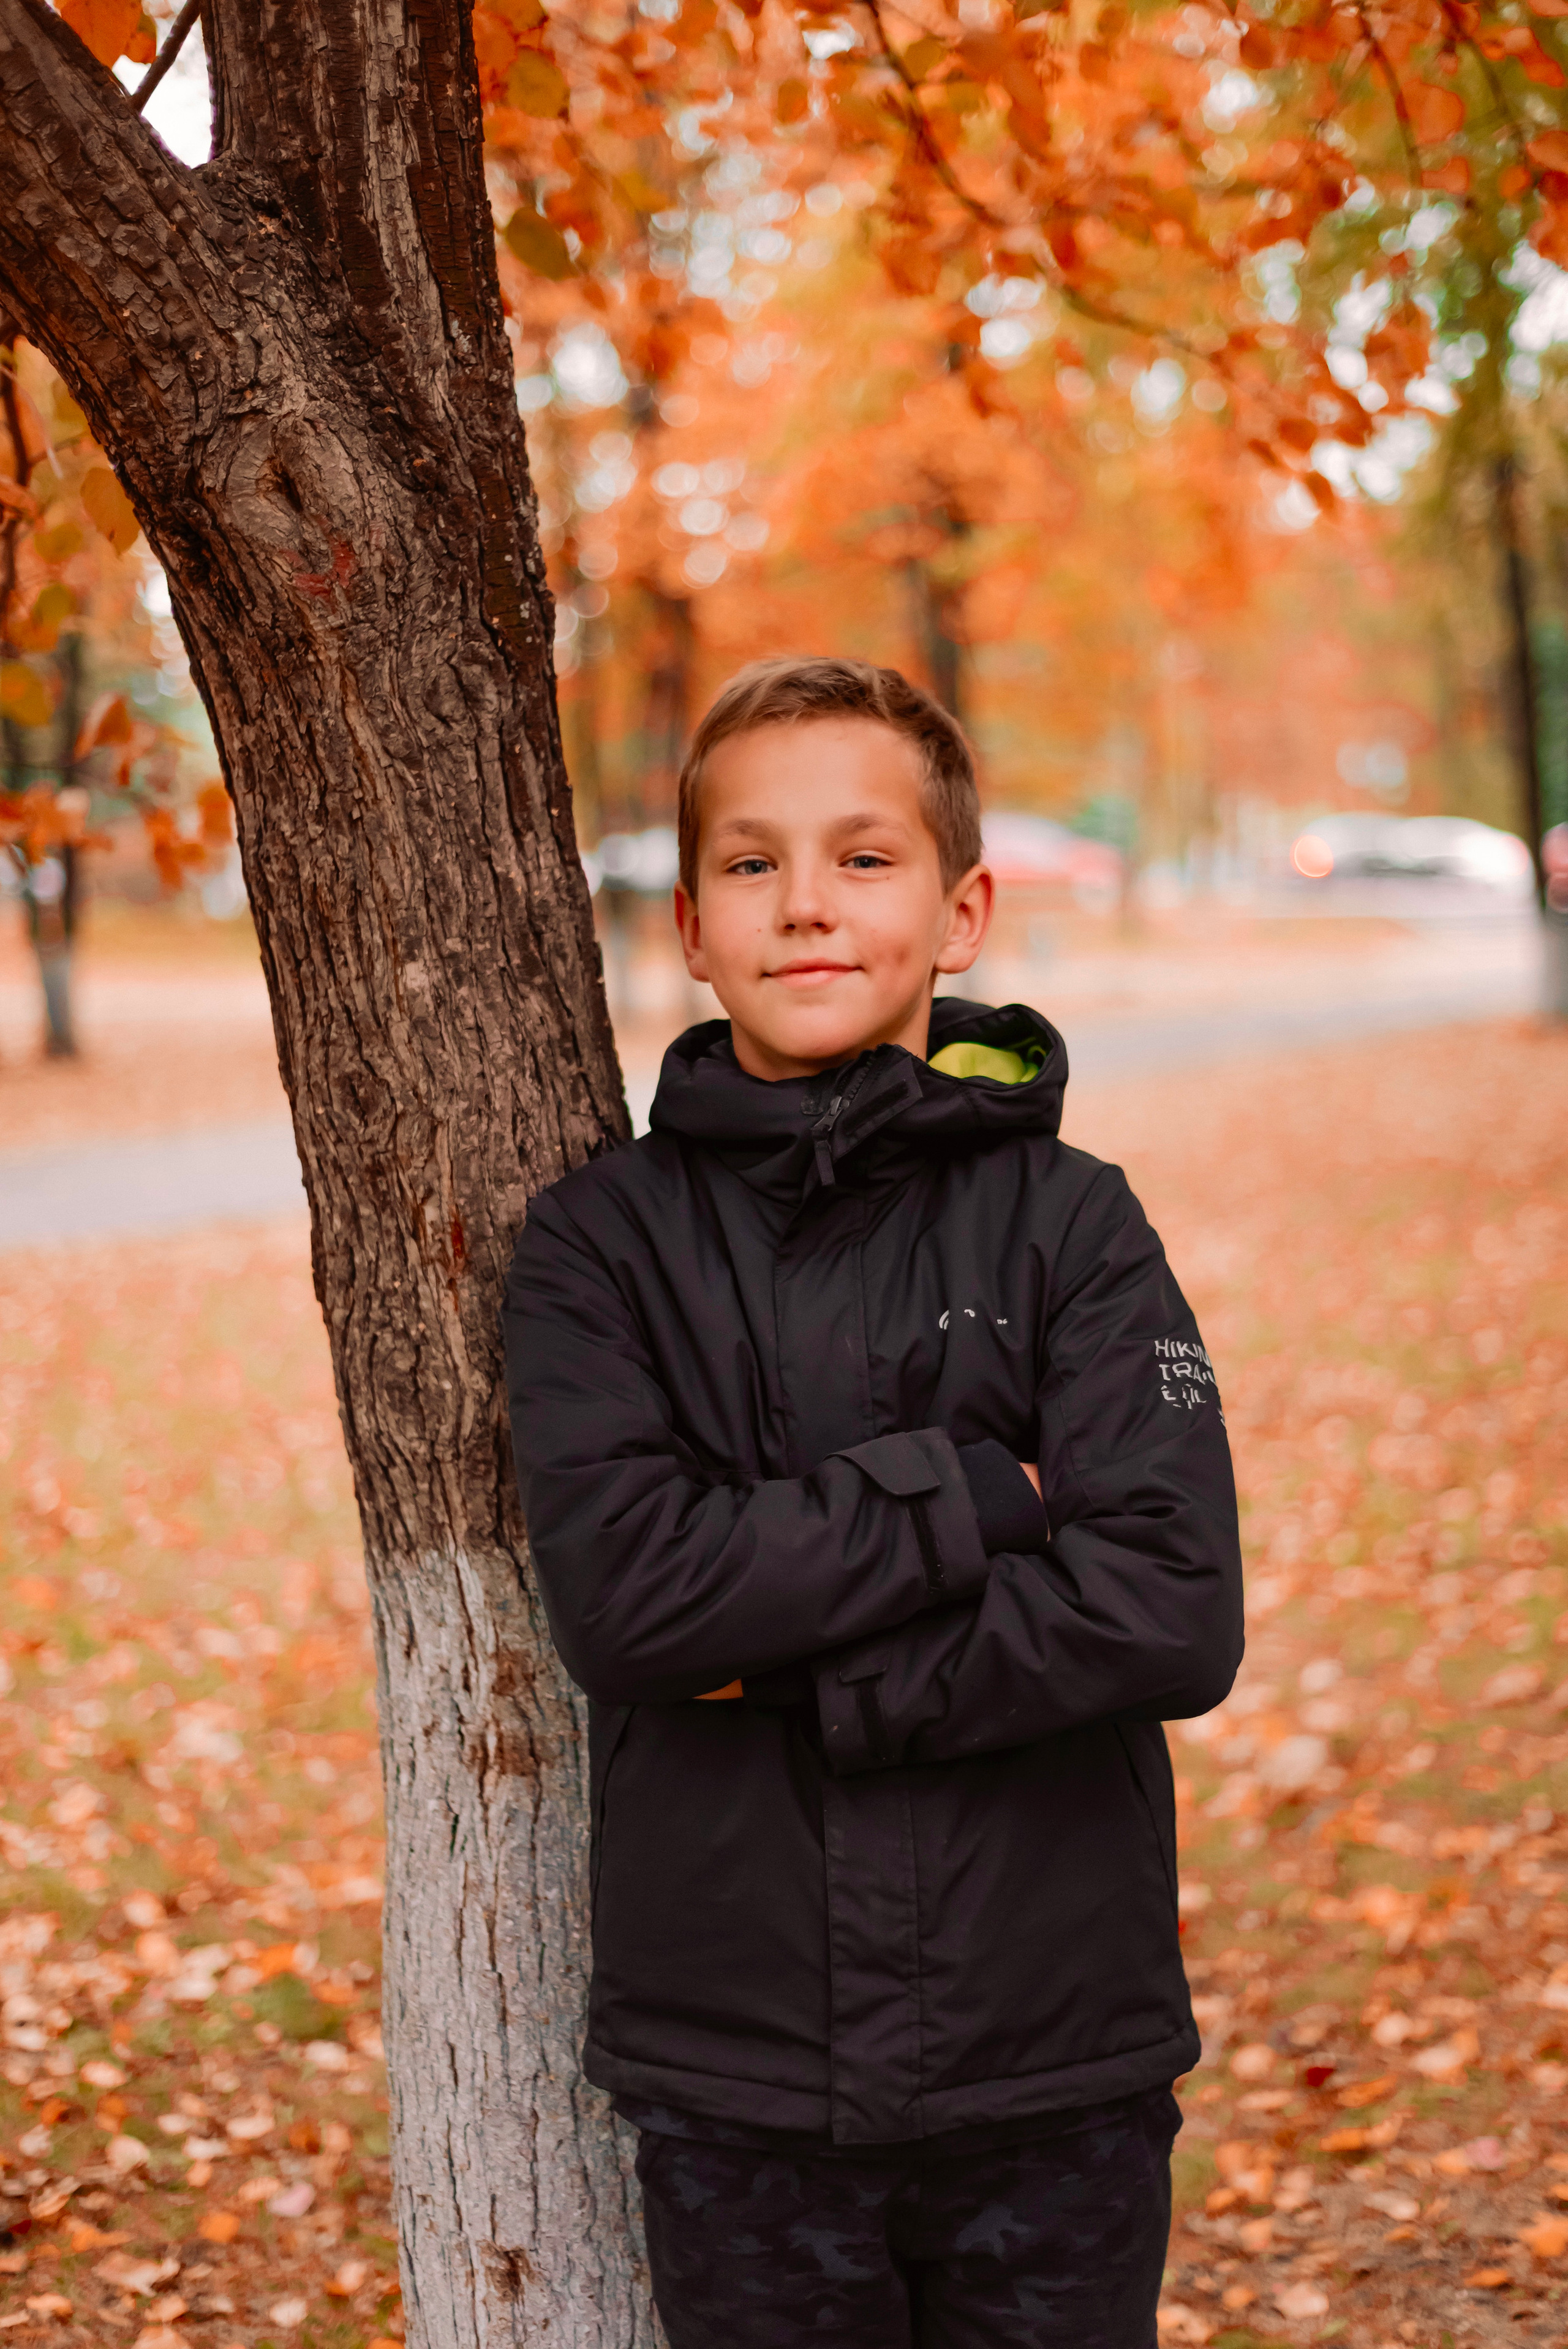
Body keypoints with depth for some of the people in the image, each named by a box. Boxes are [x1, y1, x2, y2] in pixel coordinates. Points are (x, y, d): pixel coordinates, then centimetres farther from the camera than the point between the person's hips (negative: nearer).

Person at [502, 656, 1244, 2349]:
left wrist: (796, 1679, -15)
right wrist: (973, 1498, -17)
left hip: (1053, 2070, 0)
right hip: (735, 2071, 0)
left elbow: (1171, 1614, -13)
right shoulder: (602, 1239, -1)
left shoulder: (1069, 1226, -2)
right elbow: (618, 1588, -16)